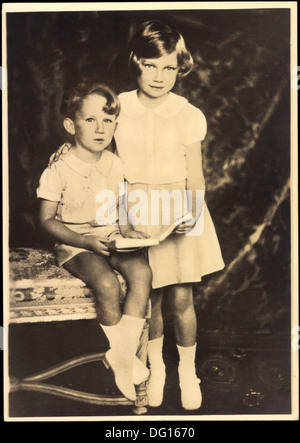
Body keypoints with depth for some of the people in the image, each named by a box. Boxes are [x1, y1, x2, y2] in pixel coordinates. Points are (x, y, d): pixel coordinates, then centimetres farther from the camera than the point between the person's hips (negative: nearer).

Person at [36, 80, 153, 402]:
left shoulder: (115, 165, 6)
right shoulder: (59, 168, -9)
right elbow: (47, 220, -8)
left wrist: (126, 229, -5)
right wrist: (86, 241, -20)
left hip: (110, 240, 5)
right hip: (75, 245, -4)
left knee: (142, 272, -24)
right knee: (107, 284, -30)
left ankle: (123, 355, -11)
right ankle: (125, 356, -3)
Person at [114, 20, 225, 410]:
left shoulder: (189, 116, 0)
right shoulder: (117, 110, 0)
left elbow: (195, 176, 2)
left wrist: (194, 213, -14)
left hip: (179, 210, 0)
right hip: (137, 213, 1)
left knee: (181, 298, 0)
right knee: (150, 297, 6)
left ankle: (187, 370, 25)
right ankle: (156, 367, 31)